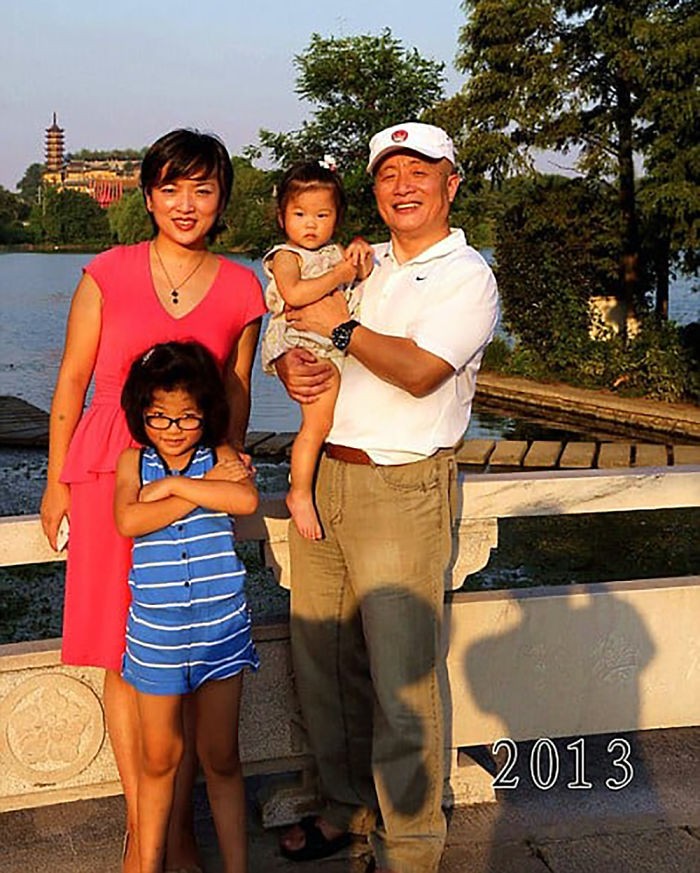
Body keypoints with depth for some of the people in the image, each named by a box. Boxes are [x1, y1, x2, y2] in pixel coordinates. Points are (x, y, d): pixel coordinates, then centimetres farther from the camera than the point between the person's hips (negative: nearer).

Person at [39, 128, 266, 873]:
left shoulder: (242, 291, 3)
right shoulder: (108, 274, -2)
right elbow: (72, 381, 3)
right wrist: (56, 481, 3)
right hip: (112, 473, -1)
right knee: (125, 657, 4)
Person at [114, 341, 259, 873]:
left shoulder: (220, 456, -2)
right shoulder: (134, 461, 0)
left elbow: (246, 500, -24)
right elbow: (129, 521, -19)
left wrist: (174, 485, -18)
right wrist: (204, 489, -20)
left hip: (221, 627, -1)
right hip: (155, 631, 1)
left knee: (221, 758, 10)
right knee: (160, 759, 13)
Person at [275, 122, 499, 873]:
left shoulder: (467, 275, -4)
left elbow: (420, 370, -19)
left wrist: (341, 328, -9)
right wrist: (290, 365, -4)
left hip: (403, 489, -6)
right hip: (321, 475, 7)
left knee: (401, 677, -2)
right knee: (321, 656, 13)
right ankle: (348, 804, 32)